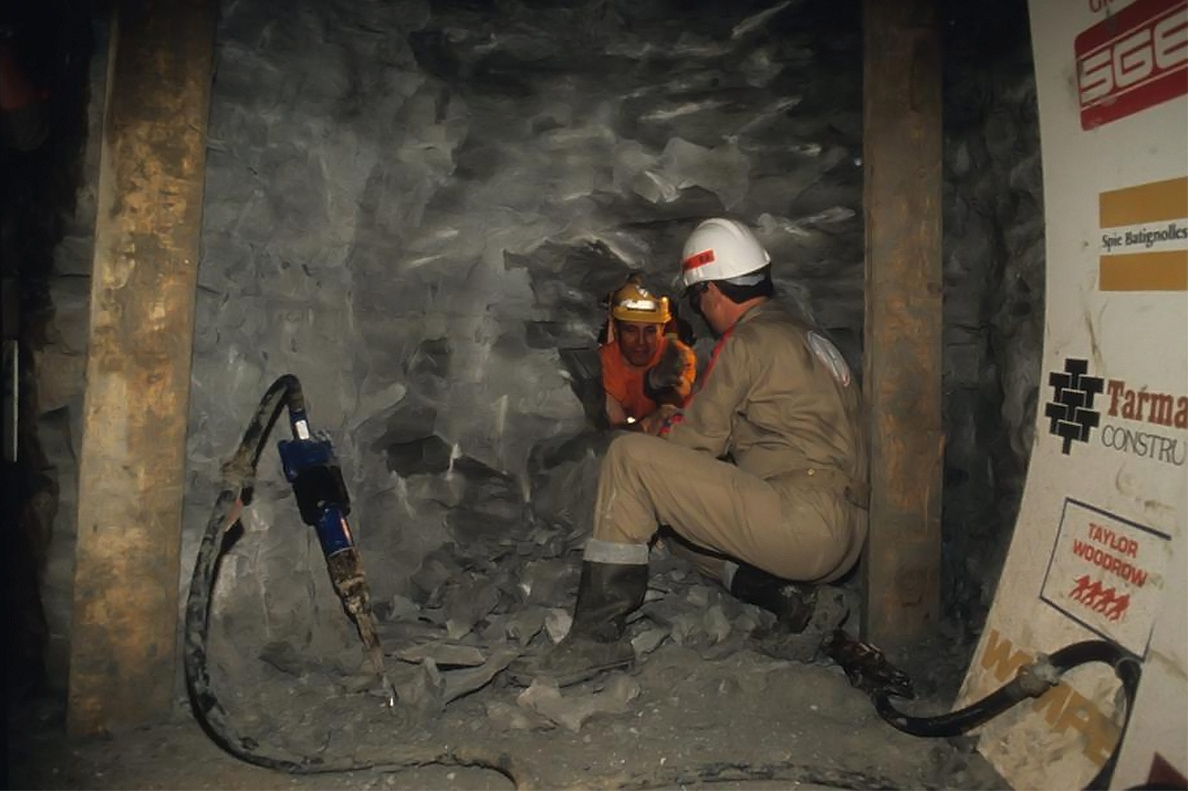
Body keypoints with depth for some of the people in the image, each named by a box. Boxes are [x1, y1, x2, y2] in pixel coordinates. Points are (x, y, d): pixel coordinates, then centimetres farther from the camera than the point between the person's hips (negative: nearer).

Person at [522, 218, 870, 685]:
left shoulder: (748, 341, -7)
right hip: (847, 541, 10)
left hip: (807, 522, -10)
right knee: (687, 511, 27)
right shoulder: (809, 338, 22)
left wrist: (663, 429, 17)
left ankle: (597, 634, -12)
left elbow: (697, 440, -4)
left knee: (629, 458, -11)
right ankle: (777, 590, 6)